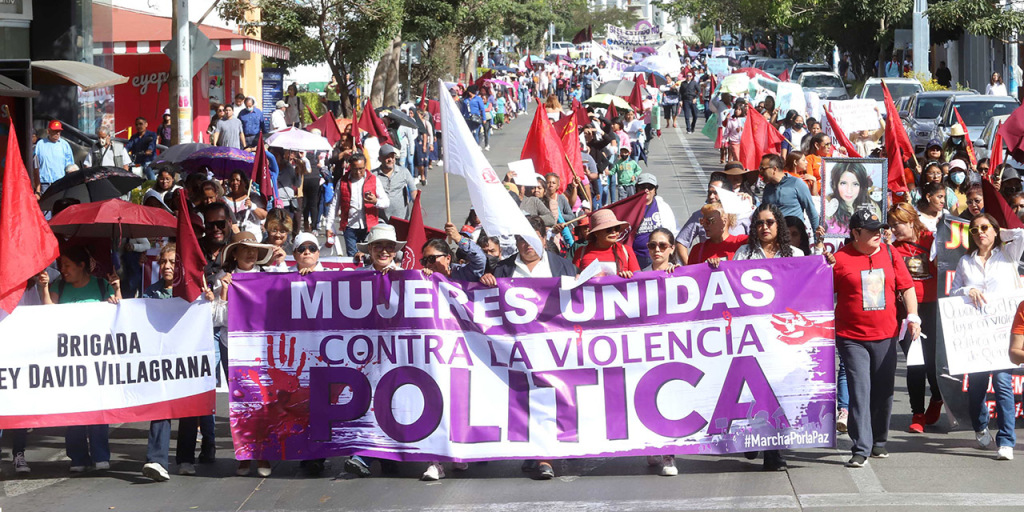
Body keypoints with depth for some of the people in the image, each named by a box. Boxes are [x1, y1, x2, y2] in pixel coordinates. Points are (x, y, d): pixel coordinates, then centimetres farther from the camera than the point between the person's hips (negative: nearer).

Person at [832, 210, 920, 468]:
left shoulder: (889, 254, 6)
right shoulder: (840, 258, -5)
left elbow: (906, 287, 13)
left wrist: (913, 316, 3)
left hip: (886, 336, 4)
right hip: (852, 338, -4)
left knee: (883, 392, 11)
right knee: (860, 392, -9)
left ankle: (879, 442, 27)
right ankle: (861, 449, -8)